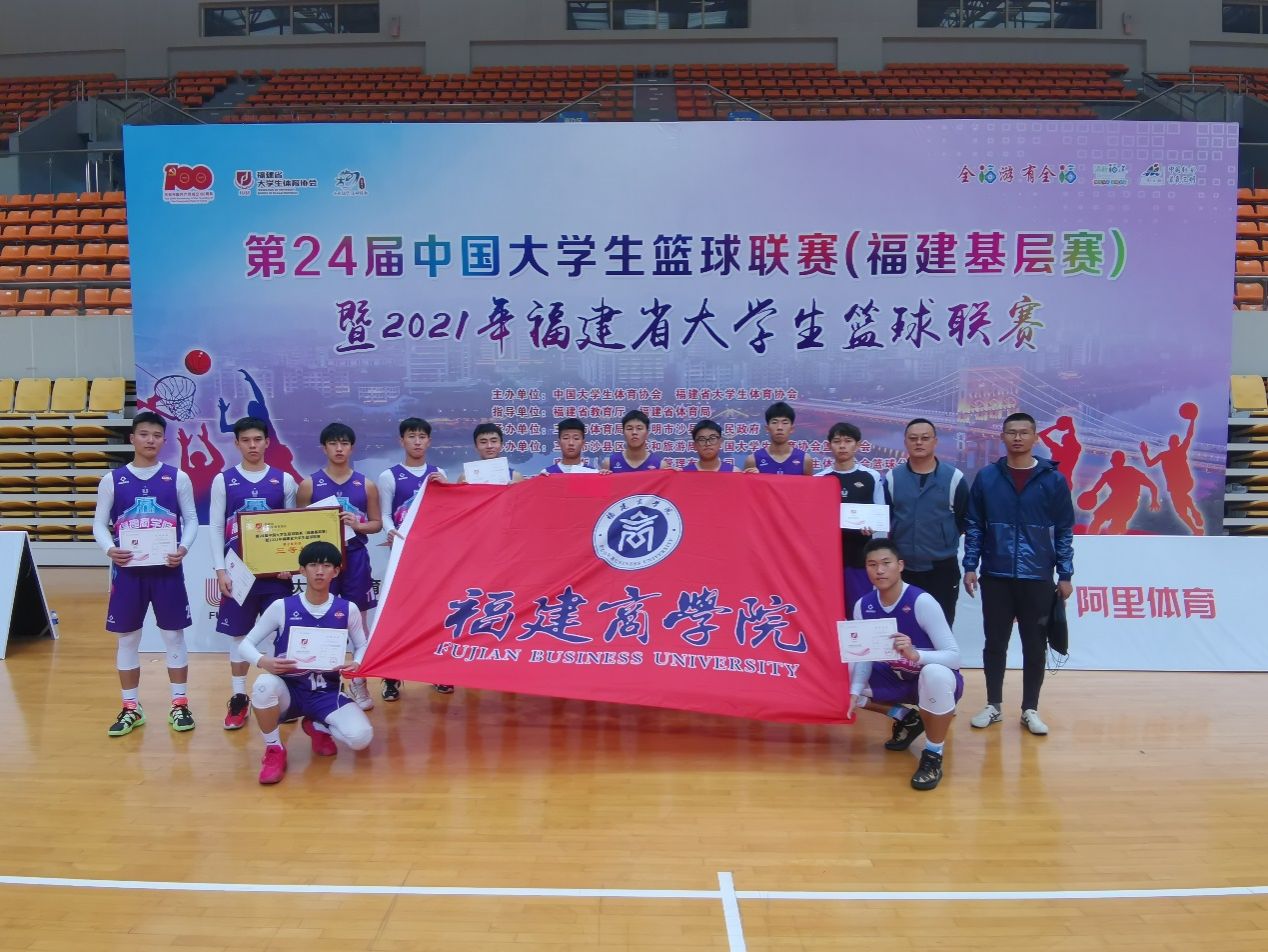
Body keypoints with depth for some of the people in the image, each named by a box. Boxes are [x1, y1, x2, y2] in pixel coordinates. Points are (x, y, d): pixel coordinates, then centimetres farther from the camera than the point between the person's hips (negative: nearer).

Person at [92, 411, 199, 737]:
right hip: (127, 570, 1)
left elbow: (191, 519, 4)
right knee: (127, 638, 8)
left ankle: (179, 704, 16)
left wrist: (183, 548, -14)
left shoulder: (177, 478, 2)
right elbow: (99, 523, 5)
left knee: (173, 635, 5)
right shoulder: (112, 480, 3)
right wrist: (109, 549, -14)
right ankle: (131, 708, 20)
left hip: (167, 569, -1)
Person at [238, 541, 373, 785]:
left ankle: (318, 726, 13)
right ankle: (274, 749, -8)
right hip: (288, 690, -1)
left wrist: (357, 664, -17)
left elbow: (362, 646, 8)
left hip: (326, 693, 1)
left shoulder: (348, 610, -4)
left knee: (361, 737, -24)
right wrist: (263, 661, -26)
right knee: (264, 685, -37)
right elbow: (246, 643, -3)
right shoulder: (281, 607, -8)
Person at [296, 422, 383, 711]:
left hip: (356, 558, 1)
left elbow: (377, 523, 7)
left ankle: (359, 683, 17)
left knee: (360, 621, 5)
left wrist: (358, 525, -12)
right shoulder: (309, 485, 1)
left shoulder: (366, 485, 4)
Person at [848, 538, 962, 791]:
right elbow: (864, 656, -5)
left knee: (935, 674, -42)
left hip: (935, 679, -6)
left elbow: (954, 656, -27)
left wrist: (915, 655, -45)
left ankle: (933, 756, -17)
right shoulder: (863, 606, -10)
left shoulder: (922, 602, -25)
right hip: (895, 680, 6)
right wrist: (855, 692, -22)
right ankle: (906, 718, 15)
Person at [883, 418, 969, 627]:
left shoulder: (954, 478, -4)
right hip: (902, 568, 2)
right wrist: (900, 540, 4)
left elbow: (966, 521, 6)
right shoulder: (892, 478, 2)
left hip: (942, 568, -2)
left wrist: (943, 537, 7)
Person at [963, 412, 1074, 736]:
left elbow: (1064, 530, 4)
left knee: (1035, 647, 7)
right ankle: (993, 705, 22)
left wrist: (1065, 575, 1)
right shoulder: (986, 477, 2)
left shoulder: (1053, 479, 1)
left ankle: (1030, 709, 20)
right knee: (995, 644, 9)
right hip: (995, 577, 0)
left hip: (1038, 578, 0)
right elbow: (974, 526, 5)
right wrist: (970, 566, -1)